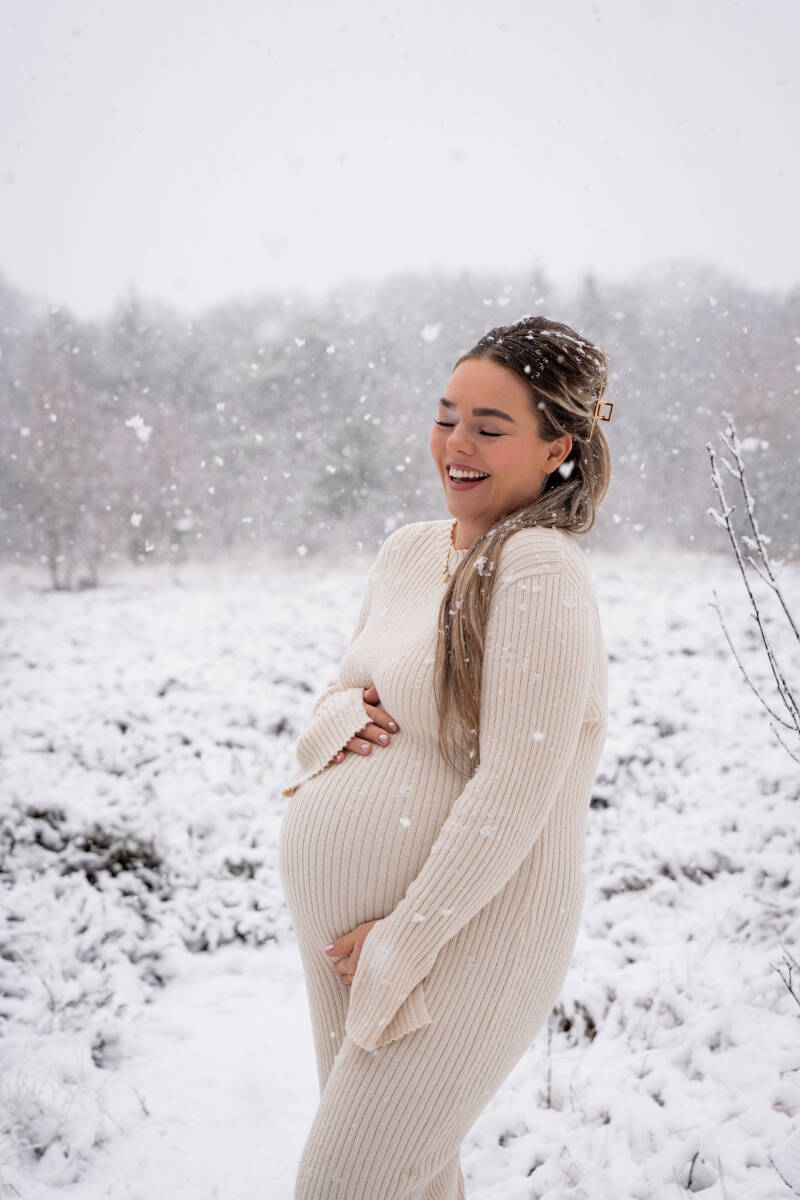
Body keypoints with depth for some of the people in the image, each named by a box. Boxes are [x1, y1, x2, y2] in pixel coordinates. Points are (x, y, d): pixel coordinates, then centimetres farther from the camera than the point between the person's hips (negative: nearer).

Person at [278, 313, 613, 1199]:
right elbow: (344, 688, 17)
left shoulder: (541, 571, -19)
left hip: (467, 925, -7)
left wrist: (402, 942, -17)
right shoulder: (408, 549, 6)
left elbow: (515, 792, -23)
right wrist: (341, 719, -7)